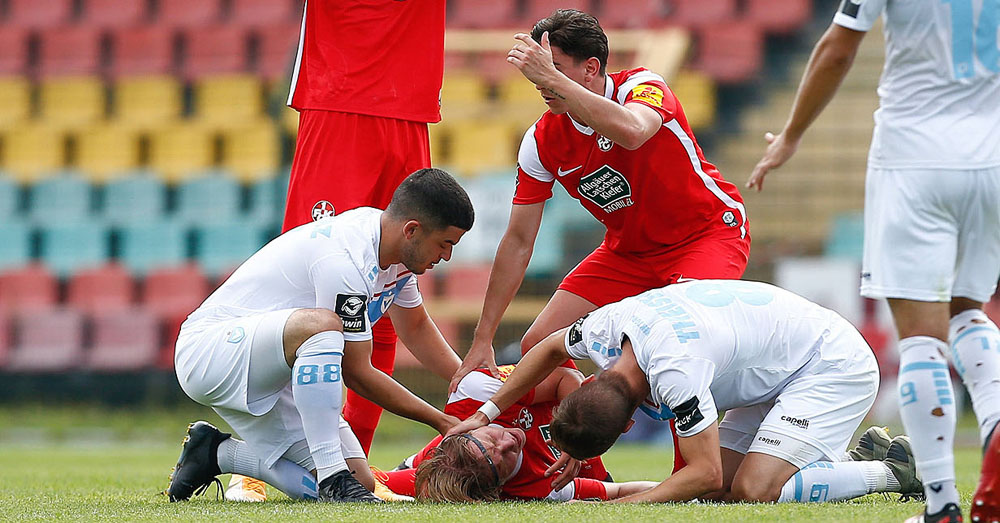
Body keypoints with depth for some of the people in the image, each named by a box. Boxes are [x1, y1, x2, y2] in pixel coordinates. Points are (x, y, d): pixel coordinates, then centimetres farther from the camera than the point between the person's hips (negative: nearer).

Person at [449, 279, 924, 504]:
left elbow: (706, 473, -32)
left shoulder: (673, 367, -36)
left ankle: (894, 472, -7)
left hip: (834, 364, -10)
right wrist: (485, 413, 12)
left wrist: (621, 506, -32)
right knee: (720, 492, -1)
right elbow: (552, 348, 15)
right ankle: (862, 458, 13)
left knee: (754, 491, -24)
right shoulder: (606, 325, -10)